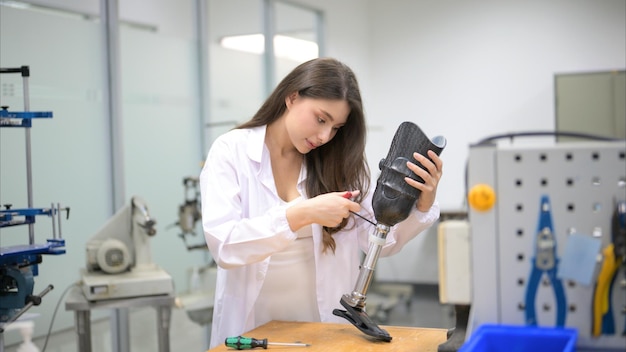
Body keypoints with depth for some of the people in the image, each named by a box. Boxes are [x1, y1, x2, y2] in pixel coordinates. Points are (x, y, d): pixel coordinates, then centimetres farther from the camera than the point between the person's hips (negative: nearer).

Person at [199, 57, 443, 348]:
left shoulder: (336, 161, 0)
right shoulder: (231, 151, -8)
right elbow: (223, 245, -20)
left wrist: (422, 204, -18)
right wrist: (301, 214, -29)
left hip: (324, 324, 0)